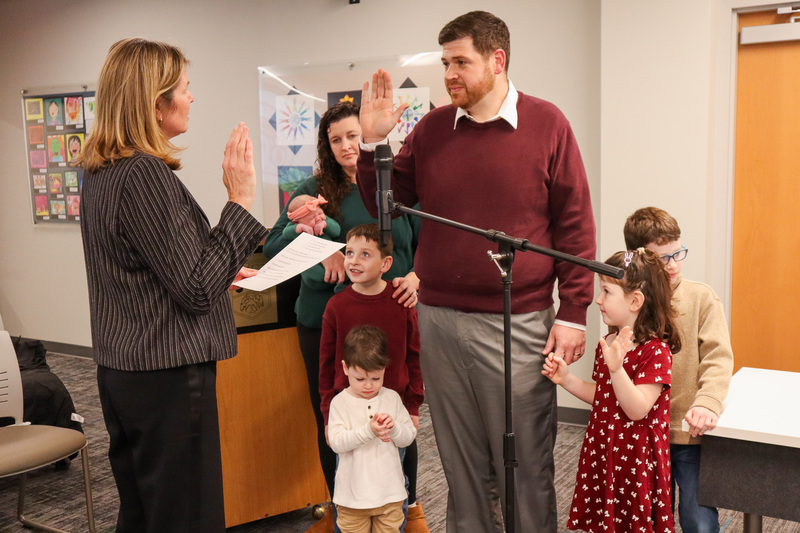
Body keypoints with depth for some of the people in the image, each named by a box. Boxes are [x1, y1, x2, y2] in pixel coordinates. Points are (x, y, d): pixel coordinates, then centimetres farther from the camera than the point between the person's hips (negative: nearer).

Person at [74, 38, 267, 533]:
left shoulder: (101, 173, 10)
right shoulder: (146, 175, -20)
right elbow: (196, 290, -20)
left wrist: (222, 274, 19)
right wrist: (241, 201, -18)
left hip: (121, 370, 10)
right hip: (168, 375, -10)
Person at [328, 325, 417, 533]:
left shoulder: (392, 398, 0)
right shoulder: (340, 402, -8)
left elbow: (409, 436, 1)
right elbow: (336, 442, -18)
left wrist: (394, 428, -20)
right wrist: (368, 431, -29)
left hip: (389, 491, 2)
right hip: (353, 492, -2)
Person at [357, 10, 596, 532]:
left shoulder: (546, 124, -2)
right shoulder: (432, 128, 7)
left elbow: (575, 224, -2)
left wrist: (573, 314, -6)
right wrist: (372, 142, -2)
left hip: (518, 324, -3)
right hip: (440, 319, 3)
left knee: (526, 463, 7)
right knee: (462, 459, 15)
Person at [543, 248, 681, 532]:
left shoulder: (655, 350, -17)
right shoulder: (606, 344, 6)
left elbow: (637, 410, -25)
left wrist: (616, 367, -37)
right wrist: (566, 379, 3)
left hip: (635, 456, -7)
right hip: (601, 450, 7)